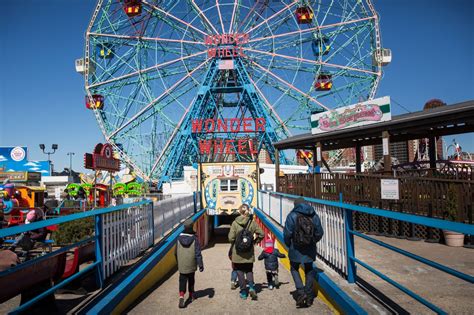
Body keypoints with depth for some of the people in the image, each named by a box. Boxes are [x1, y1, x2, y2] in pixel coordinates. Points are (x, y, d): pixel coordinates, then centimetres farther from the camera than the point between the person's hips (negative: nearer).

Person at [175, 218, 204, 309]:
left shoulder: (179, 238, -5)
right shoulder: (194, 239, -14)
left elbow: (176, 253, 6)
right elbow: (198, 254, -14)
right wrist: (200, 265, -8)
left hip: (181, 266, 1)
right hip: (191, 266, -1)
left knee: (182, 281, 4)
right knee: (191, 280, 19)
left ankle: (181, 296, -14)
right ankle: (191, 295, 35)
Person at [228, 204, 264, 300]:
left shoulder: (235, 223, -10)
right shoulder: (252, 222, -5)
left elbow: (231, 238, -12)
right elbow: (261, 234, -4)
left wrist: (234, 243, 8)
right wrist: (254, 241, 10)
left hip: (238, 253, -2)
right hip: (249, 253, 2)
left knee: (240, 272, 12)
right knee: (249, 271, 18)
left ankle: (243, 292, 15)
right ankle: (251, 286, -3)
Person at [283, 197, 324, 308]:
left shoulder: (292, 216, -12)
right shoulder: (314, 216, -1)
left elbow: (287, 233, -14)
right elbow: (319, 233, 2)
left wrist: (289, 244, 4)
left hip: (296, 249, -3)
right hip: (310, 250, 4)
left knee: (294, 269, 17)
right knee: (309, 270, 20)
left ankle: (301, 291, 0)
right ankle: (309, 296, 24)